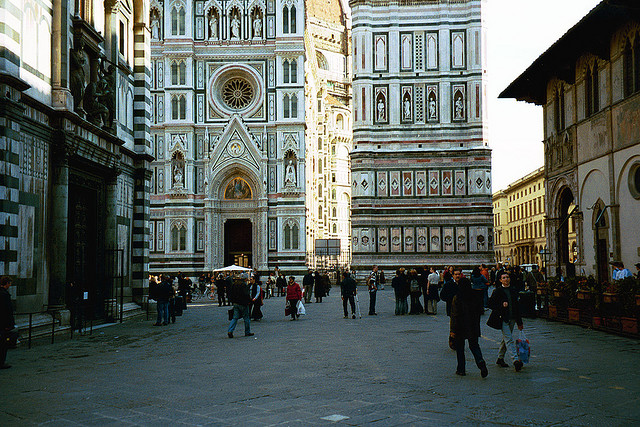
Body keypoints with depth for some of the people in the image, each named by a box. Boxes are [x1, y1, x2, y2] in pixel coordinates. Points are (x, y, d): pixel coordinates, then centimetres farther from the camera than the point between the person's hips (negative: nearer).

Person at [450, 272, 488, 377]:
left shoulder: (457, 298, -15)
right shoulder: (476, 296, -2)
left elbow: (455, 315, -15)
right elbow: (479, 312, 6)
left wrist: (453, 329, -11)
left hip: (460, 327, -4)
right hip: (473, 327, 4)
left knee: (459, 348, 11)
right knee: (474, 345, 14)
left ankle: (461, 369, 14)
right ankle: (480, 362, -12)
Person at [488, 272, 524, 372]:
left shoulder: (513, 291, 13)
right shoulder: (497, 291, -3)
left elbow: (517, 306, 17)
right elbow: (490, 304, -4)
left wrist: (519, 322, 18)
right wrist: (501, 305, -18)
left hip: (512, 319, 6)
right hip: (503, 319, -6)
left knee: (505, 339, 13)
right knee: (509, 340, -13)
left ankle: (500, 359, 26)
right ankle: (516, 361, -21)